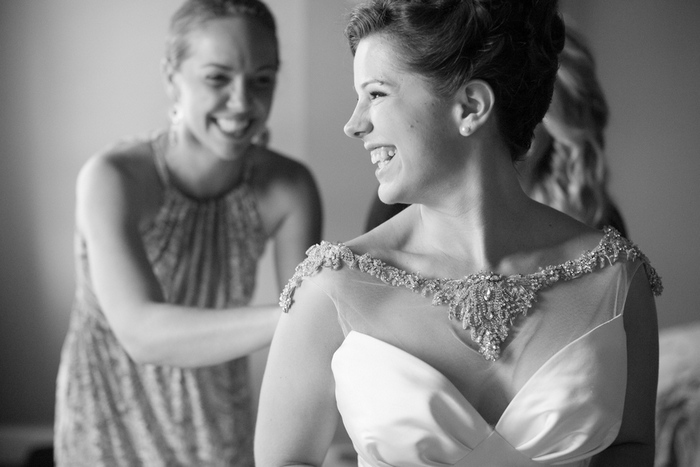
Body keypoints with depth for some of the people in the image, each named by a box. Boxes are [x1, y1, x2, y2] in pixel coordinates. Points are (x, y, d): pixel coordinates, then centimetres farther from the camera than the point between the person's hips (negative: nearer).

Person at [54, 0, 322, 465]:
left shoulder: (289, 188, -20)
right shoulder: (114, 178, -27)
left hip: (218, 423, 2)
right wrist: (292, 316, -52)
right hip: (113, 423, -2)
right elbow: (142, 334, -39)